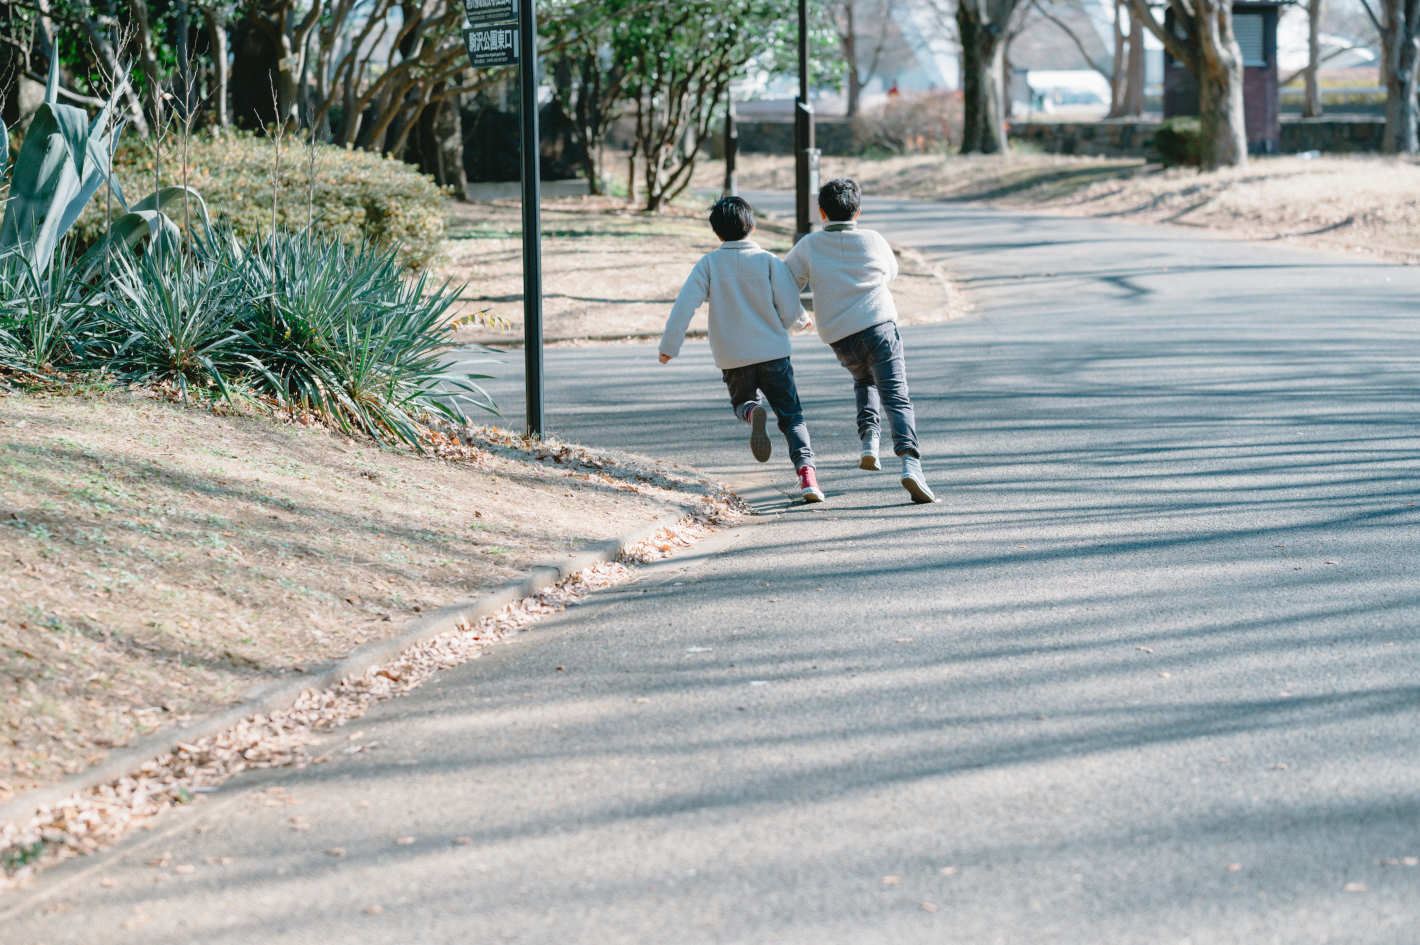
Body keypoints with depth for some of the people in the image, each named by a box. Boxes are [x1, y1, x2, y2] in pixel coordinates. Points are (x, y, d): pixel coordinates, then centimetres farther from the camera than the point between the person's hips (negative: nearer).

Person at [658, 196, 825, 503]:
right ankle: (806, 470, -15)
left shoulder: (708, 264, -1)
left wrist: (669, 346, -5)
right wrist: (802, 321, 17)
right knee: (792, 417, 8)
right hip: (772, 352, -1)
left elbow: (685, 304, -9)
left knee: (742, 401, 28)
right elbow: (790, 309, -6)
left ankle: (752, 413, -10)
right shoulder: (768, 261, -3)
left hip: (732, 359, 1)